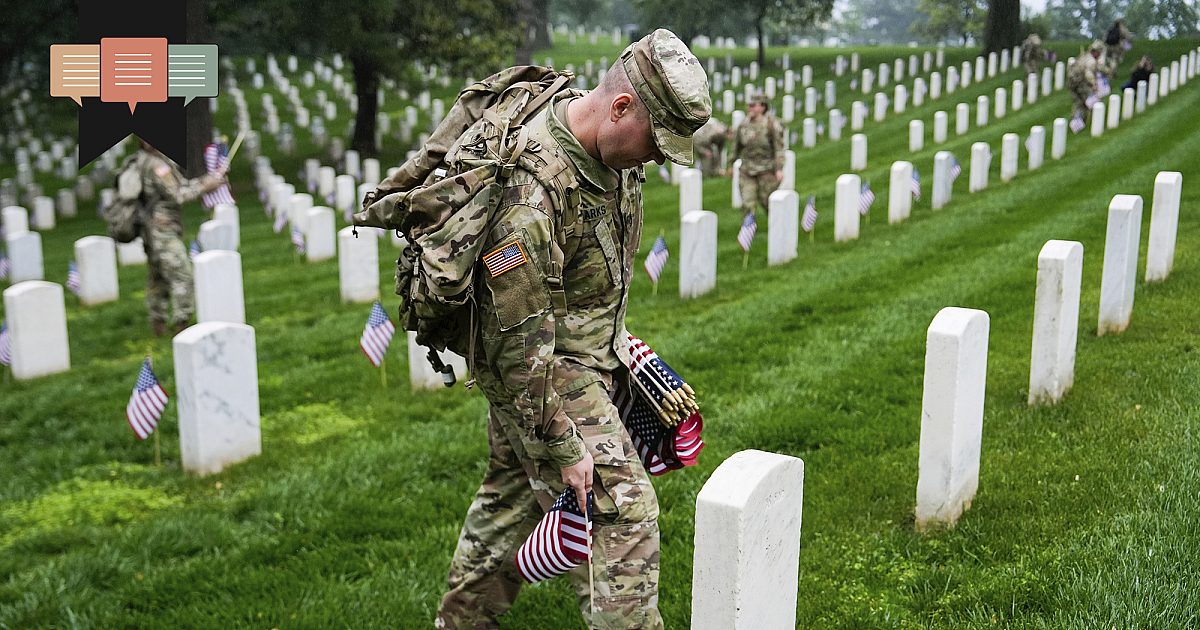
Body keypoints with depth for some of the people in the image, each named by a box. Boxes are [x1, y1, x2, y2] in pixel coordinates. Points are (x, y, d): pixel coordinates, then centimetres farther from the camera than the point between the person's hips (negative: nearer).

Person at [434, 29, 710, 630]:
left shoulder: (612, 149, -3)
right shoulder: (533, 185, -32)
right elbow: (521, 339, -28)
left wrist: (615, 339, 24)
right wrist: (562, 448, -23)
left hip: (590, 348, 10)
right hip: (542, 372, -10)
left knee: (513, 488, 22)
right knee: (620, 512, -10)